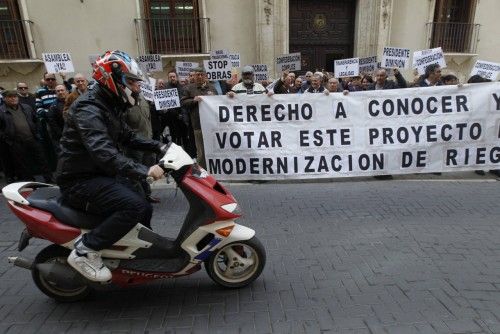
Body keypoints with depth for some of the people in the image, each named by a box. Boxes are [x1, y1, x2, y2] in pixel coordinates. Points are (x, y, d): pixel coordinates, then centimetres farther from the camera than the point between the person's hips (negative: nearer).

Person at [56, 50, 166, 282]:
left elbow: (126, 137, 21)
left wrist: (158, 147, 8)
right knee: (135, 206, -27)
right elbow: (103, 152, -36)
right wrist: (143, 171, -43)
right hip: (80, 182, -10)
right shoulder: (88, 109, -22)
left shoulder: (110, 106, 10)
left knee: (145, 208, 13)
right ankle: (84, 250, -14)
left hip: (101, 175, 10)